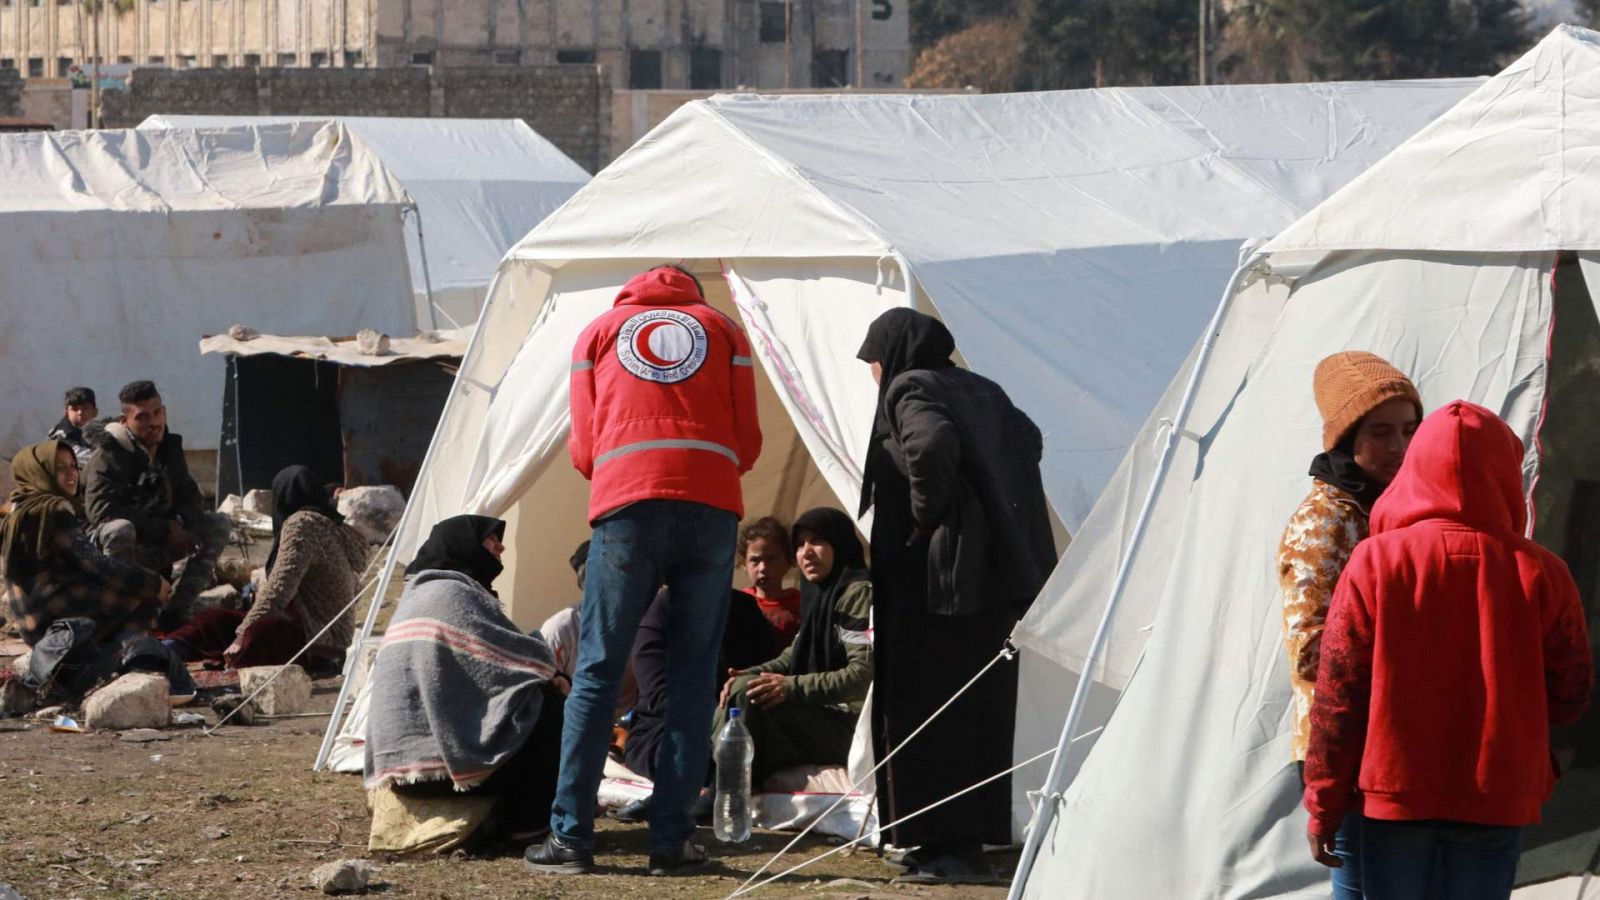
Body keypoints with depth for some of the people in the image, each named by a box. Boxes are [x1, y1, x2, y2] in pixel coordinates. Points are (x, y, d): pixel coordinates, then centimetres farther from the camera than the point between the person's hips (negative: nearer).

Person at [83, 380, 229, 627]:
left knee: (218, 525, -7)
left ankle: (176, 612, -13)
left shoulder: (171, 447, 7)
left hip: (157, 548, 7)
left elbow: (192, 498, 11)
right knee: (120, 529, -40)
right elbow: (102, 511, -27)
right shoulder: (108, 455, -15)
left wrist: (180, 522, -15)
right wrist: (164, 530, -26)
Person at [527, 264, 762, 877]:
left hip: (626, 509, -1)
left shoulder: (599, 331, 20)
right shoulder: (722, 330, 20)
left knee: (597, 671, 1)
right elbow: (747, 444, 15)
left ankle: (570, 836, -2)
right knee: (692, 676, 5)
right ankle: (671, 839, 2)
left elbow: (584, 450, 16)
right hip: (712, 511, 1)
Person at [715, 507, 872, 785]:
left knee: (746, 695, -22)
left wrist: (792, 687, -24)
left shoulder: (859, 593, -8)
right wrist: (750, 675, 0)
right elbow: (794, 657, 21)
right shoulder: (818, 594, 20)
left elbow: (864, 673, -18)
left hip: (850, 724, -9)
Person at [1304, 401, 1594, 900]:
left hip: (1394, 797, 0)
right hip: (1497, 803, 0)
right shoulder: (1540, 575, -7)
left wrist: (1324, 807, 1)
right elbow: (1568, 697, 0)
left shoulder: (1375, 564, -9)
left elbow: (1339, 697, -7)